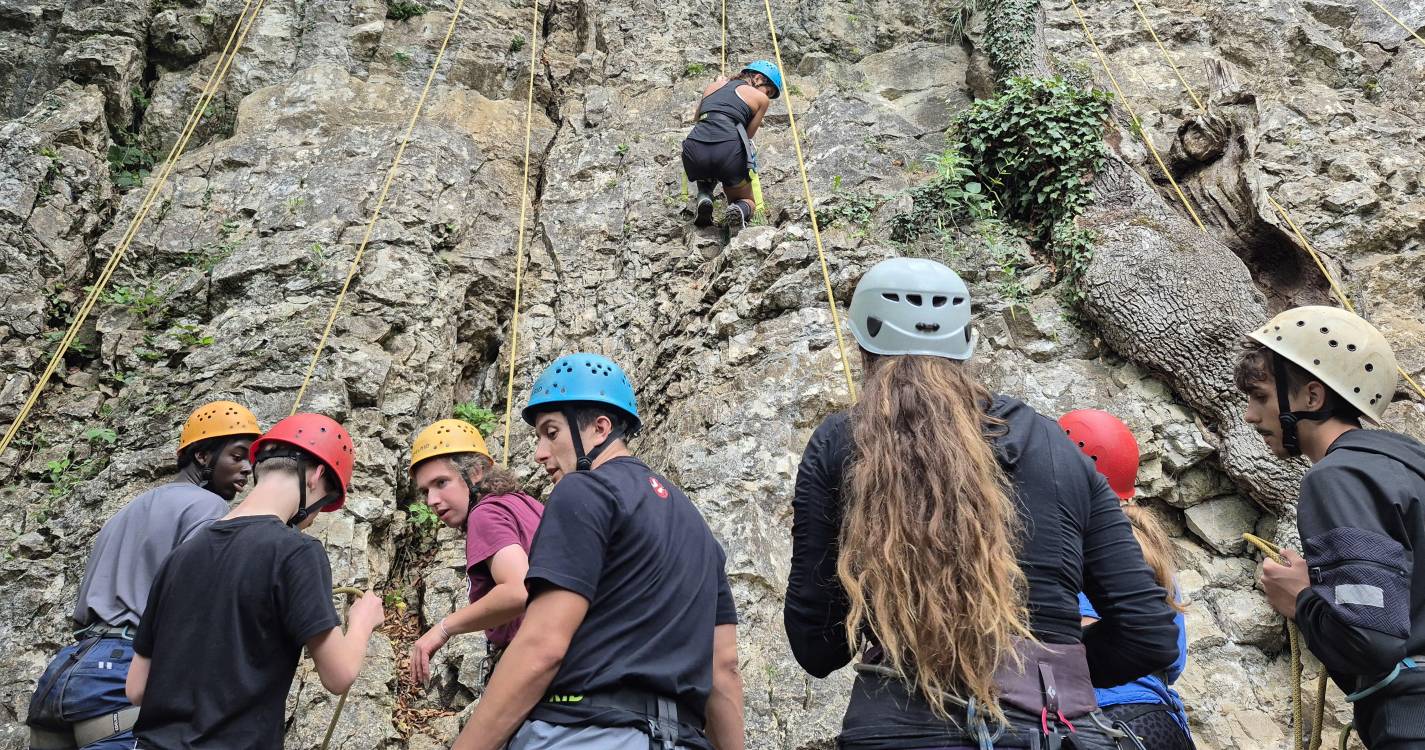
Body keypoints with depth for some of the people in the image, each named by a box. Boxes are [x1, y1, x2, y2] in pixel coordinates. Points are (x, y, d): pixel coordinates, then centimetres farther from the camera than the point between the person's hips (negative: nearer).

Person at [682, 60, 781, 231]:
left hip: (694, 150, 3)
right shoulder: (761, 98, 14)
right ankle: (741, 209, -11)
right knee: (747, 203, 24)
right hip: (728, 151, -3)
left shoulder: (714, 84, 26)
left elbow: (696, 116, 41)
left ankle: (704, 196, 10)